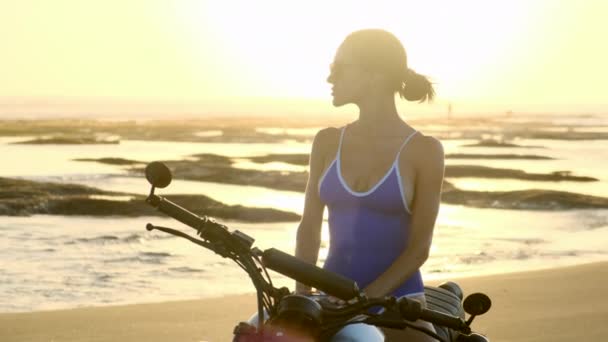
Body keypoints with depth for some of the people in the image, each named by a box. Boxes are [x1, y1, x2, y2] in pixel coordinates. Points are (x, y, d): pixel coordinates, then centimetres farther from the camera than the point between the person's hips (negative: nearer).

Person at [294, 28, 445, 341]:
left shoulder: (423, 150, -4)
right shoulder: (327, 142, 8)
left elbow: (419, 247, -7)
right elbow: (310, 226, 8)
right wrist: (301, 295, -8)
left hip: (397, 302, -3)